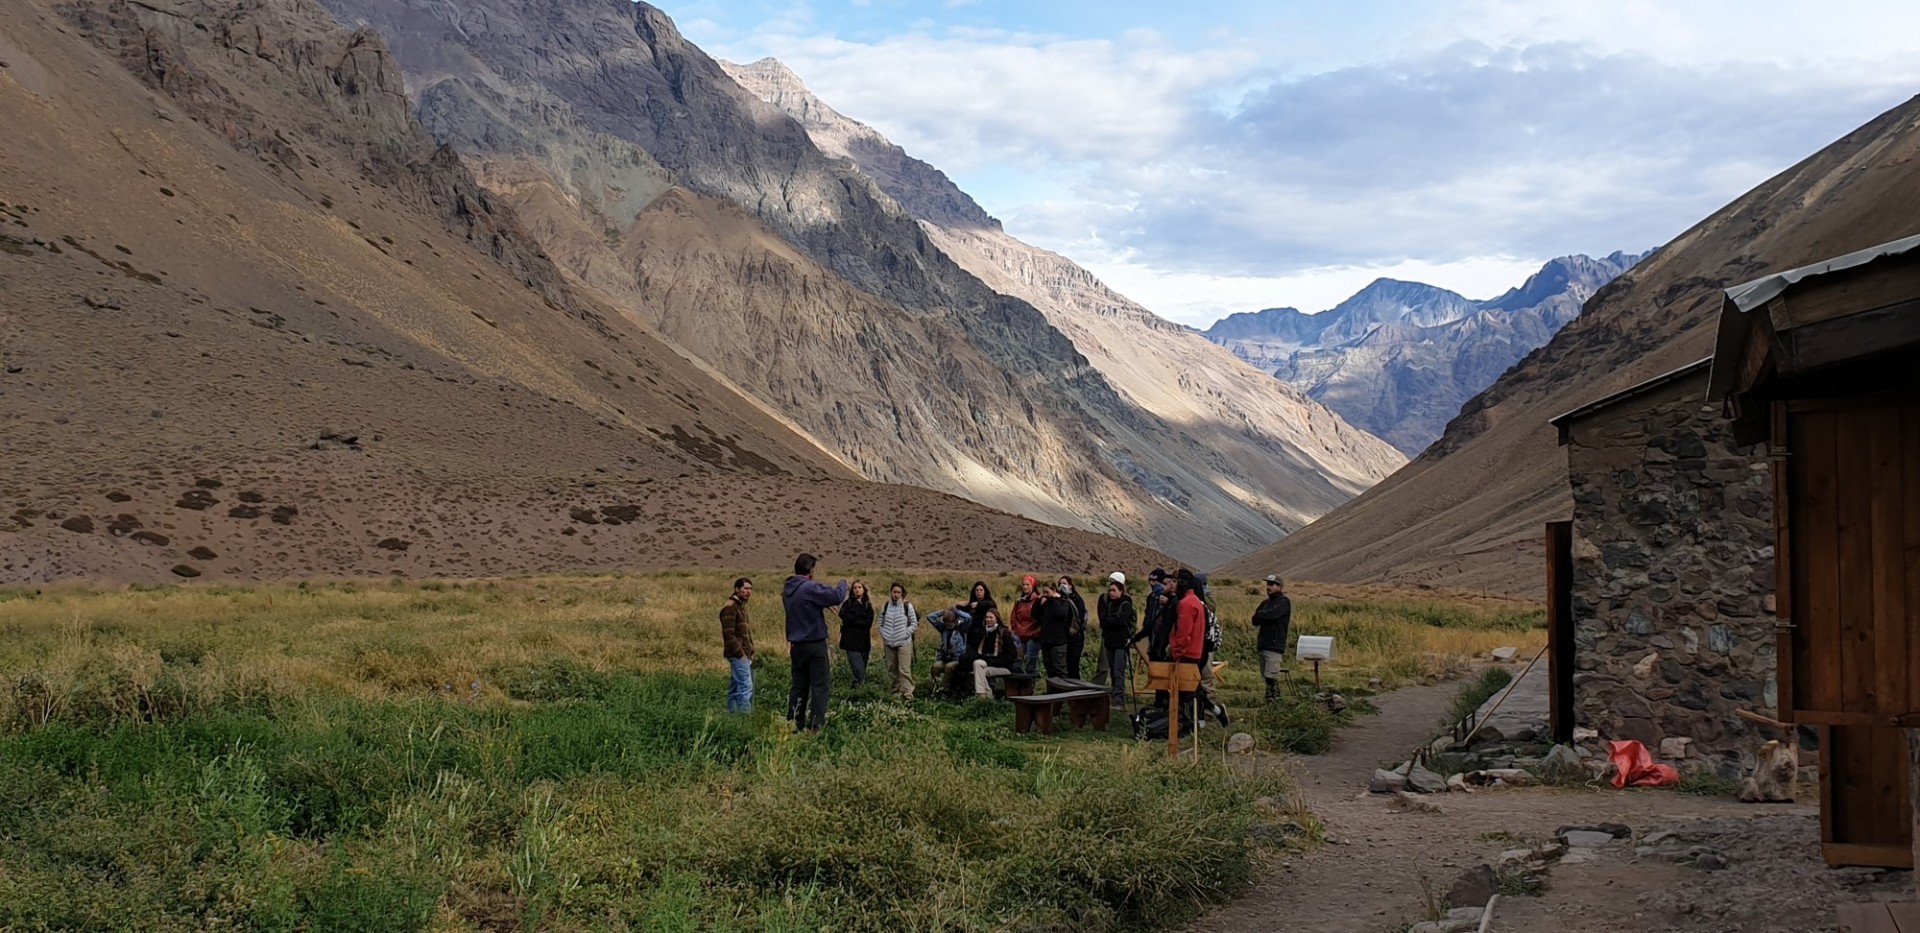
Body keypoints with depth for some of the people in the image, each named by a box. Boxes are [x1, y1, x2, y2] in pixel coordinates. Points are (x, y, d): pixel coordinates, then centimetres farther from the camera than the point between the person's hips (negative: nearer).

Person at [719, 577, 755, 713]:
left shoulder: (741, 606, 19)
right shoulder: (730, 607, -12)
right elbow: (729, 635, -18)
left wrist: (749, 652, 16)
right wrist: (740, 654, -19)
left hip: (744, 654, 10)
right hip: (738, 655, -10)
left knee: (736, 687, 11)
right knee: (746, 686, -16)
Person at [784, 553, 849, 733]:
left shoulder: (787, 590, 8)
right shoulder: (811, 588, -18)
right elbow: (837, 597, -21)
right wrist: (843, 584, -4)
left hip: (796, 644, 7)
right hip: (815, 644, -7)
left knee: (799, 685, 13)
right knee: (819, 685, -1)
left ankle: (794, 723, 13)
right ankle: (815, 725, -4)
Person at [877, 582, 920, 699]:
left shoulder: (907, 606, -4)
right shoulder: (885, 606, 6)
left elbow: (914, 623, -1)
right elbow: (881, 624, 12)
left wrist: (905, 634, -10)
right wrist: (884, 636, 1)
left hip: (904, 643, -4)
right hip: (889, 644, 4)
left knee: (904, 669, -11)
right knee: (891, 669, 10)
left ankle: (907, 693, -13)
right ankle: (894, 692, 20)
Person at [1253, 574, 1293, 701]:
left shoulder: (1284, 602, -2)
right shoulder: (1265, 603, 20)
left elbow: (1271, 614, -17)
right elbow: (1255, 620, 10)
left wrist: (1260, 614, 1)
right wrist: (1266, 617, -7)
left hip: (1275, 644, -7)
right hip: (1264, 644, 8)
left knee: (1271, 675, -13)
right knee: (1266, 676, 7)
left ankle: (1273, 698, -11)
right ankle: (1274, 697, 13)